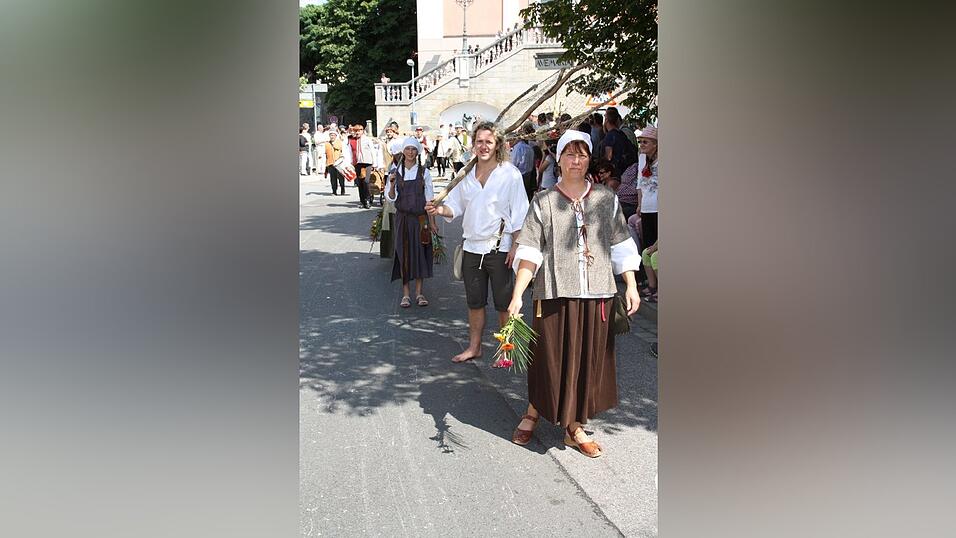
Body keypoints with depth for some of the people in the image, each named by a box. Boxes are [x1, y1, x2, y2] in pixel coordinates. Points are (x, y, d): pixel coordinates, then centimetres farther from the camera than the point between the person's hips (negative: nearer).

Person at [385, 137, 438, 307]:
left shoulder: (424, 172, 1)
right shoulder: (395, 172, 2)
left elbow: (429, 199, 2)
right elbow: (390, 198, 0)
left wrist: (432, 222, 0)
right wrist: (392, 185, -19)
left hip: (420, 218, 0)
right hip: (402, 218, 0)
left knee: (420, 252, 3)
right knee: (403, 253, 2)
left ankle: (419, 293, 14)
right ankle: (405, 294, 10)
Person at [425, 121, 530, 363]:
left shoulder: (510, 173, -7)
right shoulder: (468, 174, 8)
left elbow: (518, 213, -8)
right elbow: (456, 206, 12)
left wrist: (515, 246, -13)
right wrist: (440, 210, -10)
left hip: (499, 248, -5)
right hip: (472, 248, 5)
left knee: (504, 303, 4)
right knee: (474, 302, 15)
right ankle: (474, 347, 28)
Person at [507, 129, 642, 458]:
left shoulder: (607, 199, 8)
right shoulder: (543, 202, 1)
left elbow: (621, 248, 10)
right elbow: (530, 251, -5)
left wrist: (632, 286, 2)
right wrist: (517, 295, -13)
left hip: (597, 295, 3)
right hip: (555, 294, -2)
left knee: (589, 361, 8)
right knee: (550, 359, 4)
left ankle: (574, 427, 23)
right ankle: (533, 413, 28)